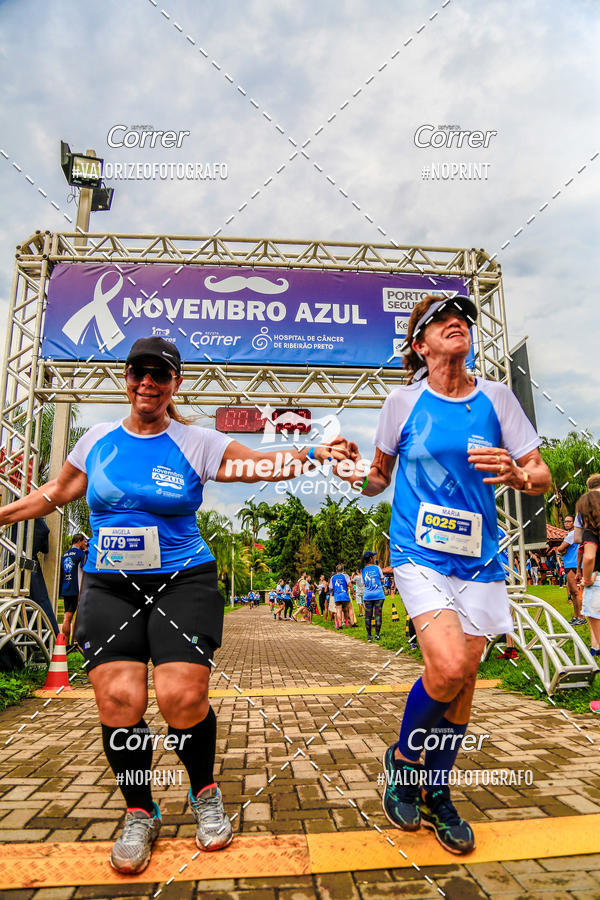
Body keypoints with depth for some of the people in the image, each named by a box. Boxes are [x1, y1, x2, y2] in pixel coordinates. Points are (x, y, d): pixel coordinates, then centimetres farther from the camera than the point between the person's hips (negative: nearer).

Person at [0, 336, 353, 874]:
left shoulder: (198, 444, 0)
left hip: (183, 583, -2)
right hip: (108, 588, 3)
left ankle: (206, 794, 20)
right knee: (118, 699, -8)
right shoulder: (98, 440, 9)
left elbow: (265, 466, -6)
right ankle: (139, 814, 19)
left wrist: (311, 454, -22)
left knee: (182, 696, -13)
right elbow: (56, 493, 22)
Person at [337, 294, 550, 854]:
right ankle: (402, 761, 13)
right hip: (419, 554, -3)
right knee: (447, 666, -20)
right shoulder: (404, 402, 0)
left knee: (461, 680, 9)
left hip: (478, 560, 3)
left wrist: (515, 474, -17)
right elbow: (381, 476, 12)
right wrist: (361, 477, -10)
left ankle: (436, 794, 34)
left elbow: (542, 478, 5)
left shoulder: (496, 398, 3)